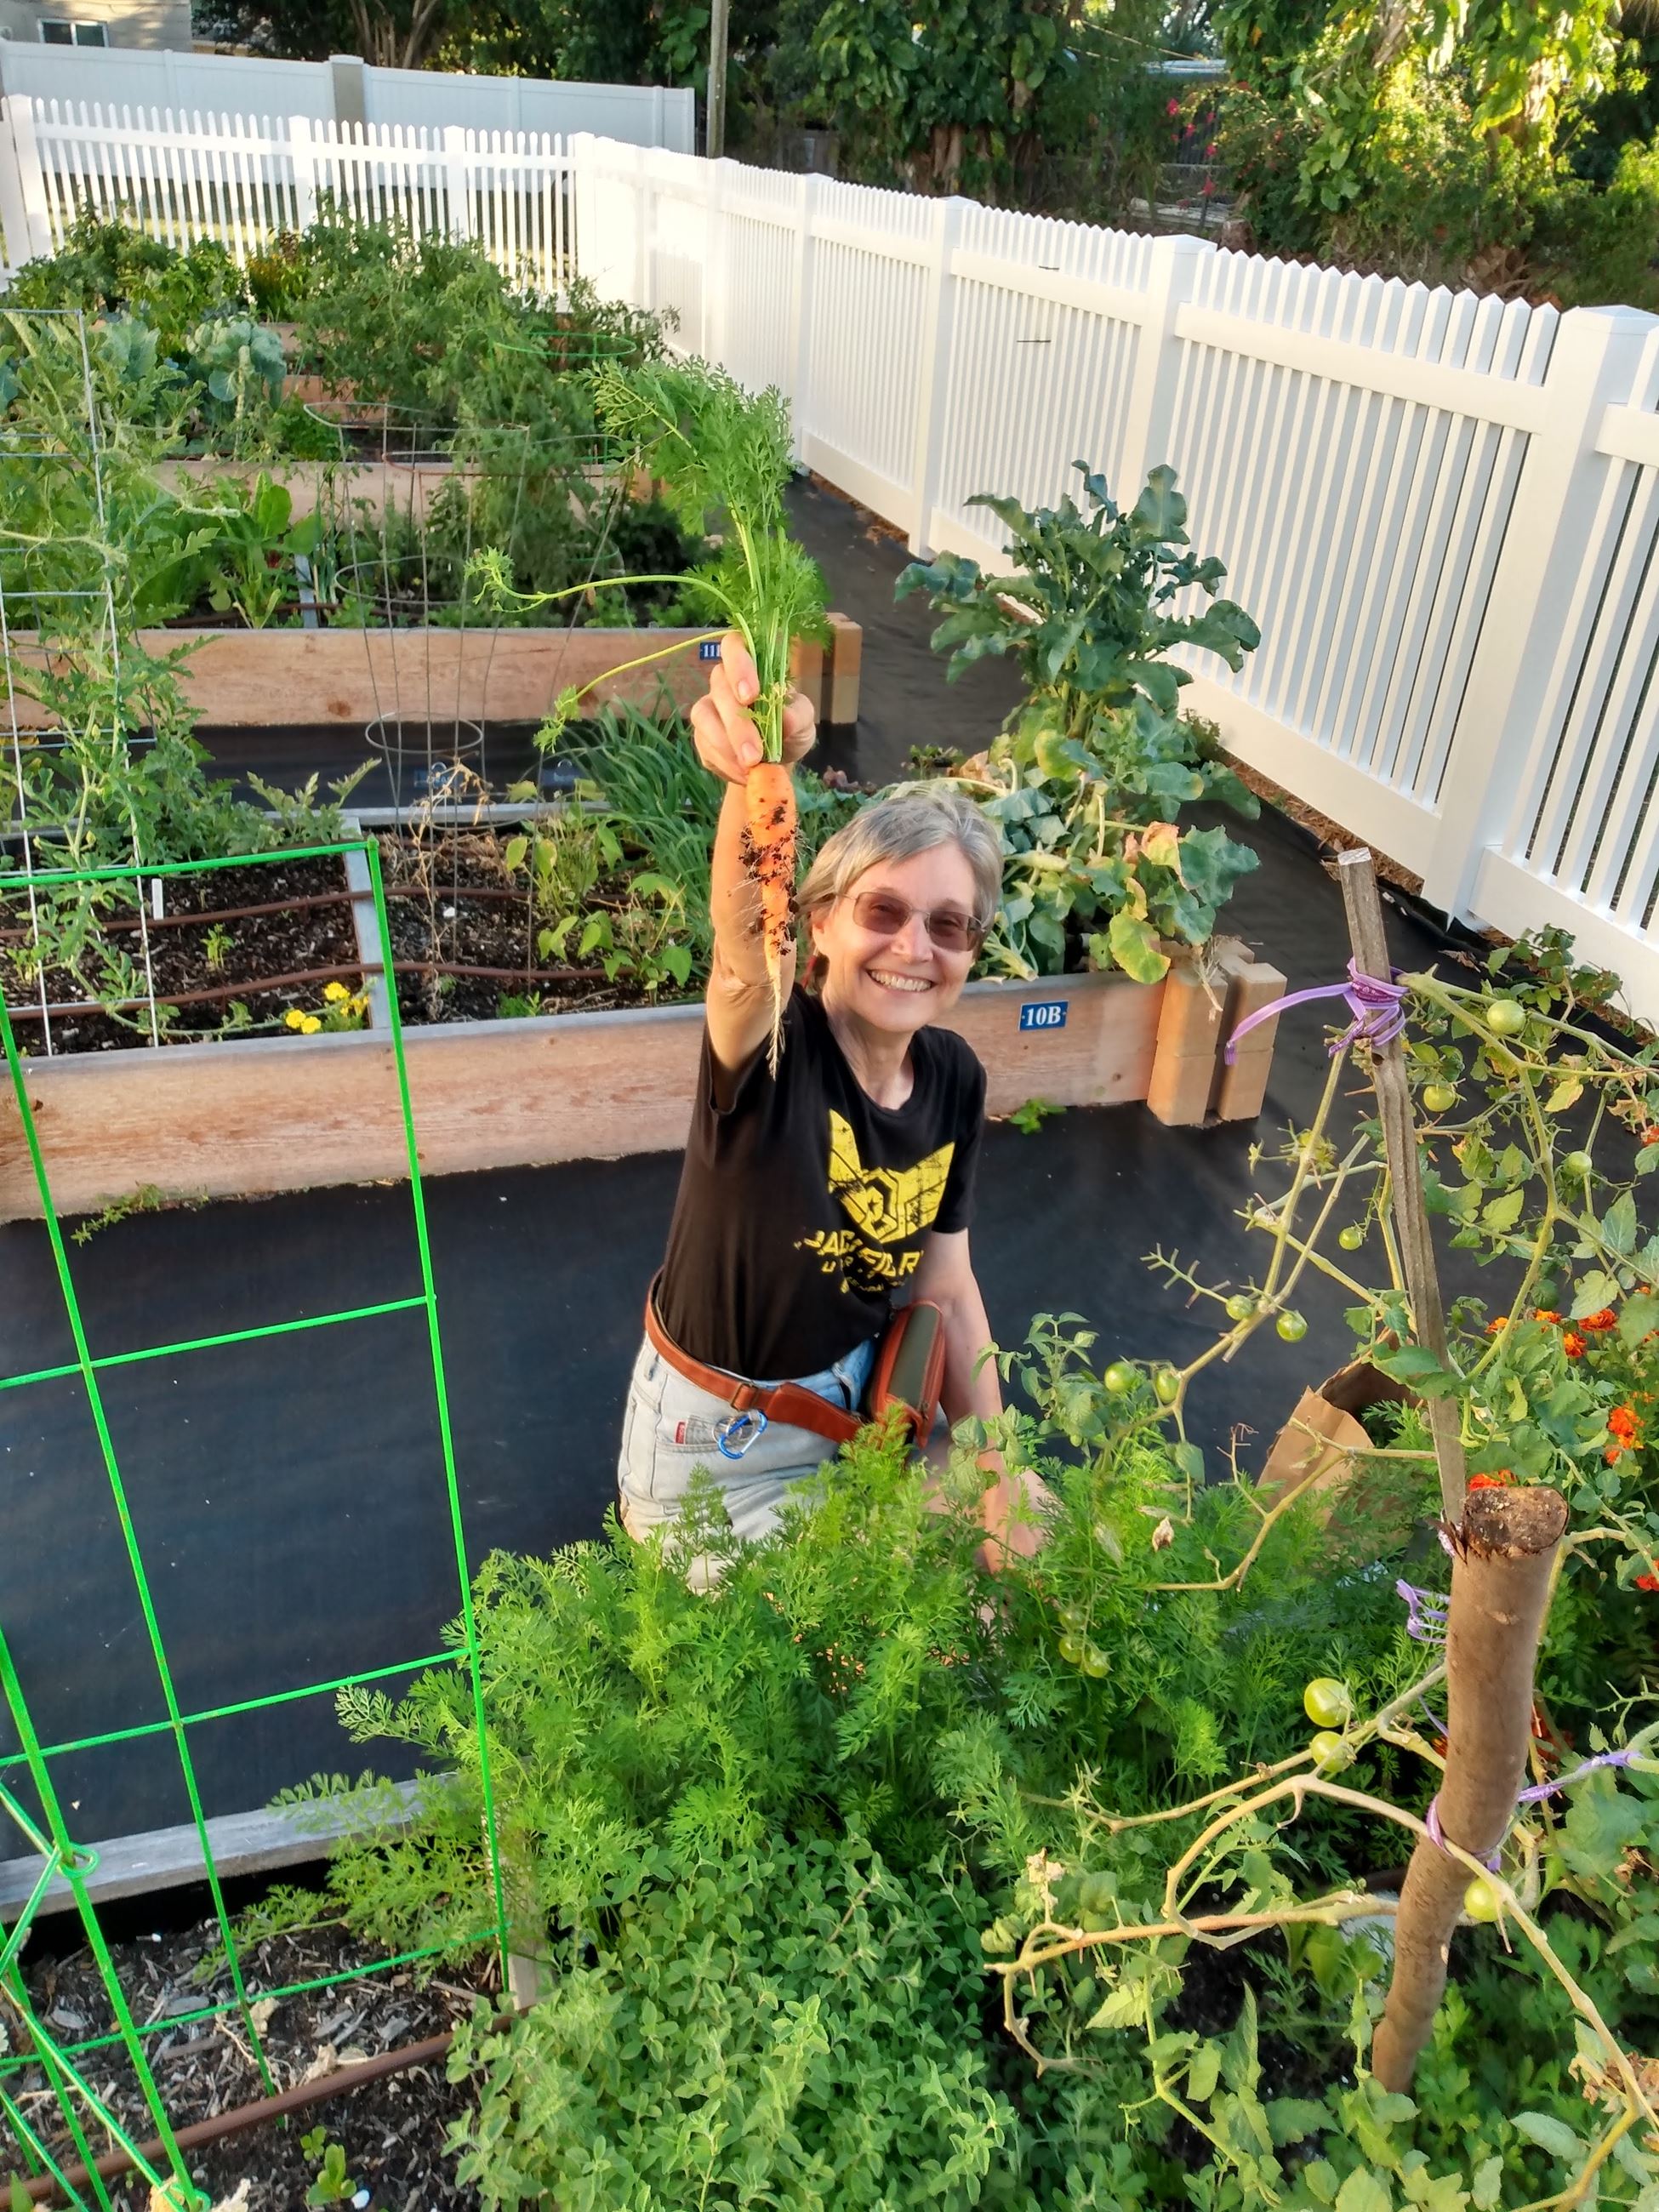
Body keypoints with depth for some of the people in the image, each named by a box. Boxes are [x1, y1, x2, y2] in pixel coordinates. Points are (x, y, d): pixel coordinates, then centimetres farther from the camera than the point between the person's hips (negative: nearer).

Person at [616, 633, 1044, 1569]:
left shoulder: (956, 1079, -9)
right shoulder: (771, 1040, -27)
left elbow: (947, 1291, 0)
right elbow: (747, 924, -52)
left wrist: (999, 1476, -3)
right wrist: (758, 773, -72)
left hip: (852, 1411, 6)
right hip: (716, 1444, -5)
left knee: (1027, 1533, 13)